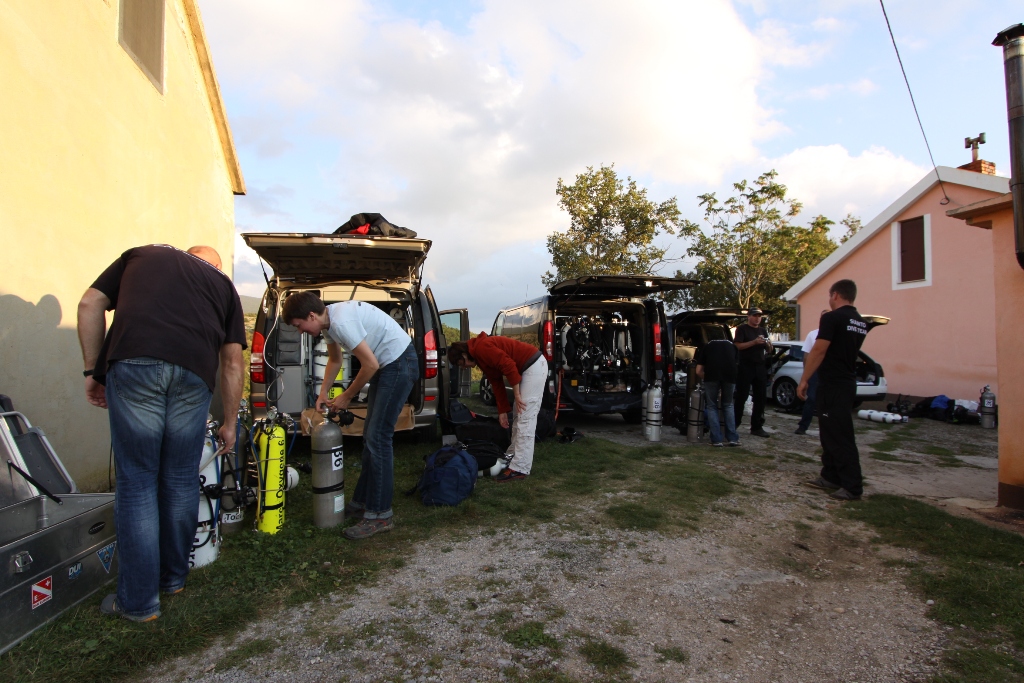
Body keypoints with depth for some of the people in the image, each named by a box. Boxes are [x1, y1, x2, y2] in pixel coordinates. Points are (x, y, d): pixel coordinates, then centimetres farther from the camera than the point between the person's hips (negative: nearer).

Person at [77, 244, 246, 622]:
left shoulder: (142, 254, 29)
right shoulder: (223, 283, 27)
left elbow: (90, 304, 14)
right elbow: (232, 364, 23)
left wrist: (93, 369, 20)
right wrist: (230, 423, 28)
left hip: (133, 364, -1)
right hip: (194, 373, 1)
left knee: (136, 482, 8)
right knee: (181, 482, 15)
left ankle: (139, 601, 17)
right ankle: (173, 577, 32)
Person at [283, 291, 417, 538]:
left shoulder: (341, 322, -24)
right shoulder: (328, 322, 7)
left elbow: (370, 364, -21)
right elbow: (334, 360, 23)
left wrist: (347, 397, -9)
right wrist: (323, 393, 15)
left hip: (399, 363, -10)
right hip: (385, 365, 11)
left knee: (378, 437, -11)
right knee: (370, 435, 14)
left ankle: (380, 515, -3)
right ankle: (362, 501, 25)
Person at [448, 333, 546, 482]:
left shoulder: (481, 348, -16)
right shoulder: (480, 357, 15)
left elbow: (508, 365, -24)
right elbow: (497, 383, 19)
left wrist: (517, 394, -17)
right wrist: (503, 411, 19)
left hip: (534, 366, -11)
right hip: (528, 368, 11)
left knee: (525, 419, -10)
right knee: (520, 417, 18)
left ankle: (520, 468, -6)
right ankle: (513, 456, 30)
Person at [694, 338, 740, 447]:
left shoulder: (706, 346, 26)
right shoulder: (731, 345, 32)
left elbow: (698, 371, 19)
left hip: (711, 375, -2)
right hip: (730, 375, 2)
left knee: (712, 406, 14)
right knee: (728, 405, 21)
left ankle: (716, 439, 11)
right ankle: (733, 438, 18)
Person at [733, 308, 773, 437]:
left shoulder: (763, 331, 19)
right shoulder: (742, 329, 1)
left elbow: (769, 351, 21)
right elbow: (737, 345, -12)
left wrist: (769, 345, -2)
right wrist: (754, 342, -22)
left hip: (760, 367, 6)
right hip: (745, 367, -6)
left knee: (760, 398, 4)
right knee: (741, 397, -6)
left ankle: (757, 427, 9)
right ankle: (734, 424, 0)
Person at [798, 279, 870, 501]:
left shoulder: (832, 318, -14)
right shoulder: (861, 323, 13)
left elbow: (819, 351, -17)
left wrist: (804, 380, -12)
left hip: (832, 385, -9)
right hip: (848, 383, 9)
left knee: (840, 436, -5)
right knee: (831, 433, 17)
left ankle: (852, 487, -1)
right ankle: (831, 477, 24)